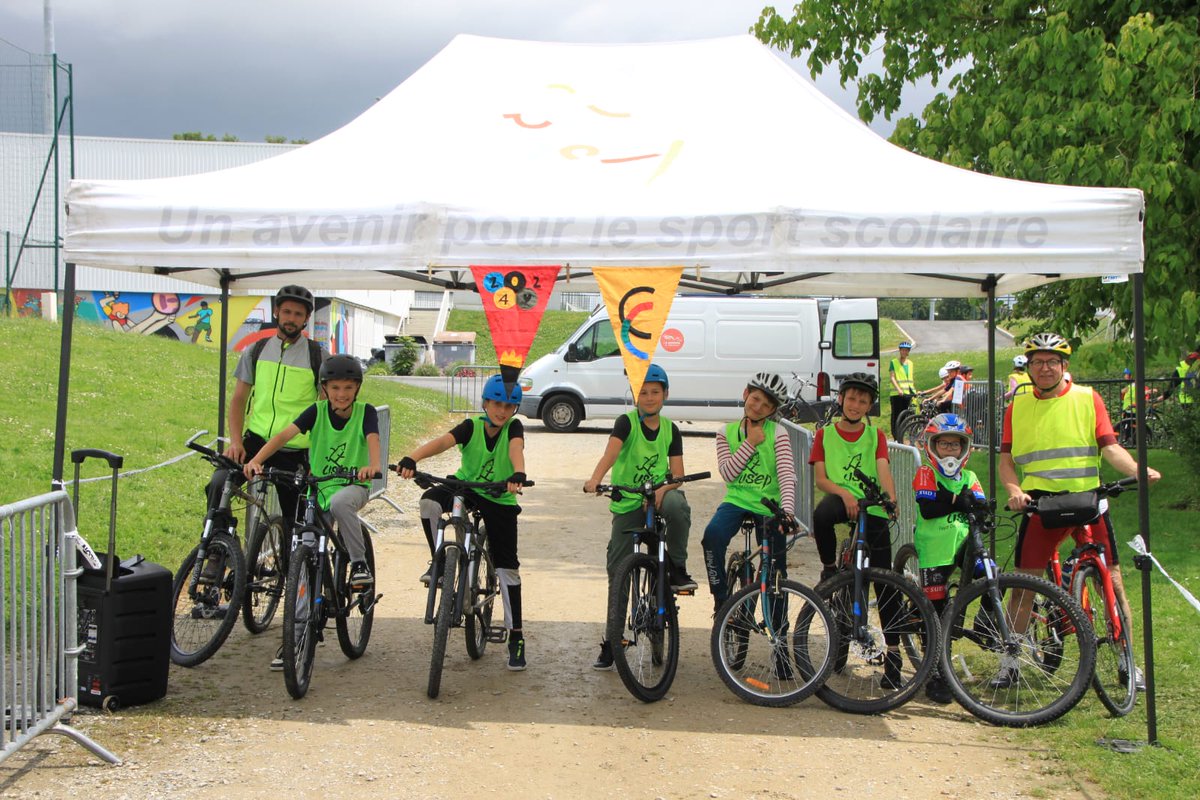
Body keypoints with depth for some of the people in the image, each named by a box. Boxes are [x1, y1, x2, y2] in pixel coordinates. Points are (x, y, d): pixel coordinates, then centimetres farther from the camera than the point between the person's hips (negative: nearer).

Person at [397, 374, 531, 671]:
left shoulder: (513, 427, -10)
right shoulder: (471, 427, -10)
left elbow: (516, 448, -32)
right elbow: (443, 441, -28)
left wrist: (518, 474, -54)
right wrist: (412, 459, -46)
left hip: (500, 500, -1)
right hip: (465, 486, 1)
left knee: (507, 567, -3)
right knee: (430, 501, -31)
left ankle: (516, 636, 5)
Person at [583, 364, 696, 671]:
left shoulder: (670, 430, 3)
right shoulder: (626, 422, -6)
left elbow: (677, 473, -1)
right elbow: (610, 453, -24)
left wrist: (664, 489, -23)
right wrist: (595, 480, -42)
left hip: (658, 496, 1)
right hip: (627, 504, -1)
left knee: (677, 505, -36)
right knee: (618, 572, -1)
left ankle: (678, 570, -16)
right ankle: (611, 640, 12)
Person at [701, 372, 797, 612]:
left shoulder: (777, 433, -3)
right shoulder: (727, 432, 6)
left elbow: (787, 475, -15)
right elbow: (728, 473, -7)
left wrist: (787, 510, -29)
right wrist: (750, 443, -12)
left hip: (769, 505, -1)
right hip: (737, 500, 1)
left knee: (775, 569, 0)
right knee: (713, 535, -29)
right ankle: (721, 599, -14)